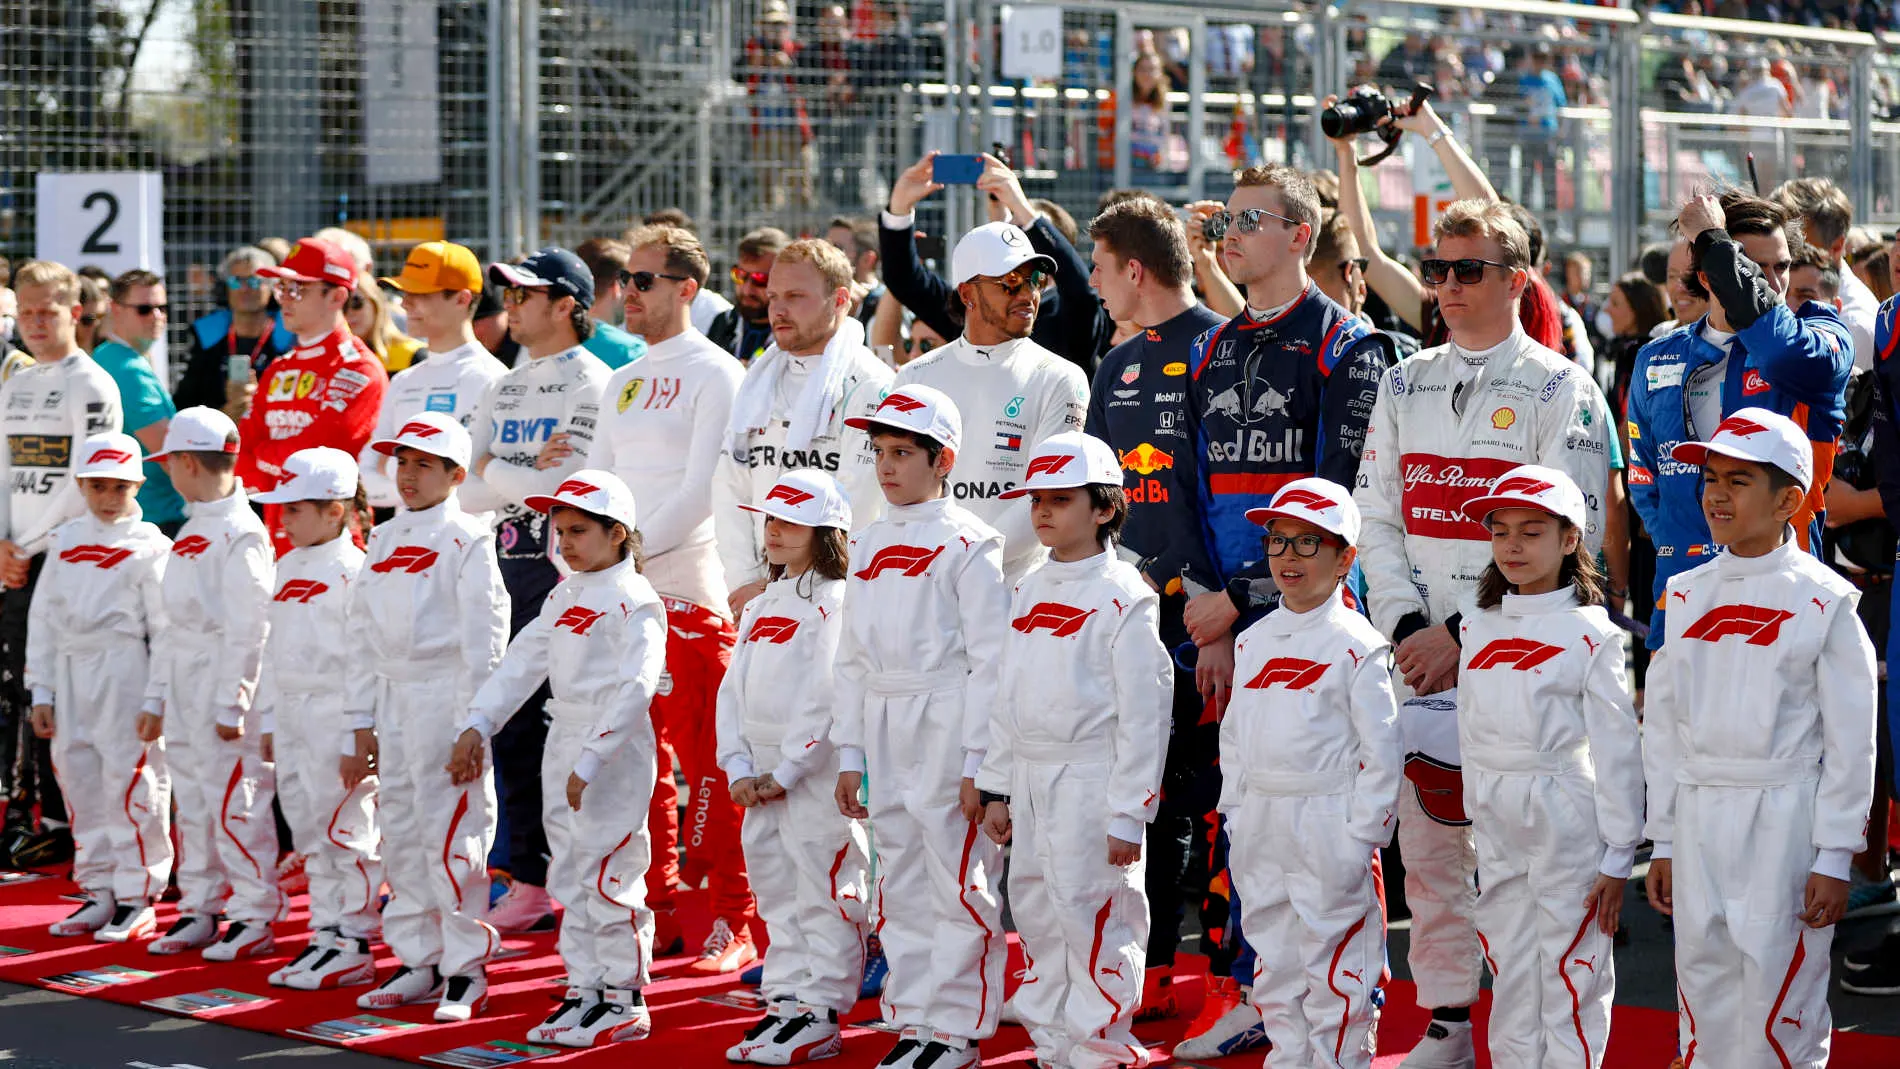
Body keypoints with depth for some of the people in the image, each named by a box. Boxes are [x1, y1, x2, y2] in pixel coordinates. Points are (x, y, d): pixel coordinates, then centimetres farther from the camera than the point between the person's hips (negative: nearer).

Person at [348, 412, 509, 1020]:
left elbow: (484, 641, -10)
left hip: (448, 702, -7)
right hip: (393, 703, 7)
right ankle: (419, 964, 18)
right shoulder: (384, 540, 13)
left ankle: (466, 970, 0)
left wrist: (473, 727, -14)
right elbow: (362, 634, 16)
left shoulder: (467, 542, -6)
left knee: (451, 838, -7)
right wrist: (361, 726, 13)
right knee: (400, 837, 9)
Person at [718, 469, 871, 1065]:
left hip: (816, 772, -8)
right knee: (777, 892, 12)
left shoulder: (835, 603, -9)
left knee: (824, 893, -5)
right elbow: (733, 691, 13)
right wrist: (739, 769, 1)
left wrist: (786, 772, -16)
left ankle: (821, 1016, -2)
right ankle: (785, 1003, 19)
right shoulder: (760, 607, 17)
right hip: (763, 779, 8)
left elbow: (827, 699, -16)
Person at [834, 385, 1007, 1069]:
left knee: (957, 885, -3)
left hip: (949, 730, -6)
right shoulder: (869, 546, 13)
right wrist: (849, 753, 12)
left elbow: (989, 660, -10)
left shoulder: (967, 544, -7)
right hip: (884, 730, 7)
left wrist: (977, 763, -14)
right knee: (900, 887, 10)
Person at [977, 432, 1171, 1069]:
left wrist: (1128, 815, -14)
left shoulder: (1124, 597, -10)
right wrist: (997, 789, 16)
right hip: (1032, 780, 8)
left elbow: (1144, 712, -12)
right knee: (1035, 913, 12)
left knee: (1093, 916, -6)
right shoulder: (1029, 592, 12)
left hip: (1092, 780, -8)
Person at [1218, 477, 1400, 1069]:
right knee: (1273, 963, 13)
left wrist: (1360, 836, -12)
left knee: (1333, 963, -2)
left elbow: (1381, 750, -9)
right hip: (1260, 829, 6)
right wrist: (1236, 814, 11)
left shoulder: (1357, 647, -8)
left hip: (1330, 828, -6)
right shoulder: (1254, 642, 11)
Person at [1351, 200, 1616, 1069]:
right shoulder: (1404, 386, 13)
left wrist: (1465, 632, -13)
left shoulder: (1560, 391, -3)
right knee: (1430, 844, 8)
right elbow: (1376, 518, 11)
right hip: (1421, 656, 5)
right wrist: (1409, 627, -4)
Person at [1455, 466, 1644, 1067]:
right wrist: (1478, 828, 13)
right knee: (1509, 982, 10)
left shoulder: (1592, 635, -6)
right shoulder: (1478, 630, 10)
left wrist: (1617, 859, -9)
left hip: (1566, 820, -5)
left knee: (1570, 980, -3)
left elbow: (1617, 750, -7)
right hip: (1495, 824, 5)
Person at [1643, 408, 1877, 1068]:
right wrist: (1663, 842, 11)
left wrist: (1833, 859, -7)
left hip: (1783, 821, -5)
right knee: (1704, 993, 8)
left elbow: (1851, 741, -5)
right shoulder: (1688, 594, 9)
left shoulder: (1824, 602, -5)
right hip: (1698, 822, 5)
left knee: (1779, 1004, -4)